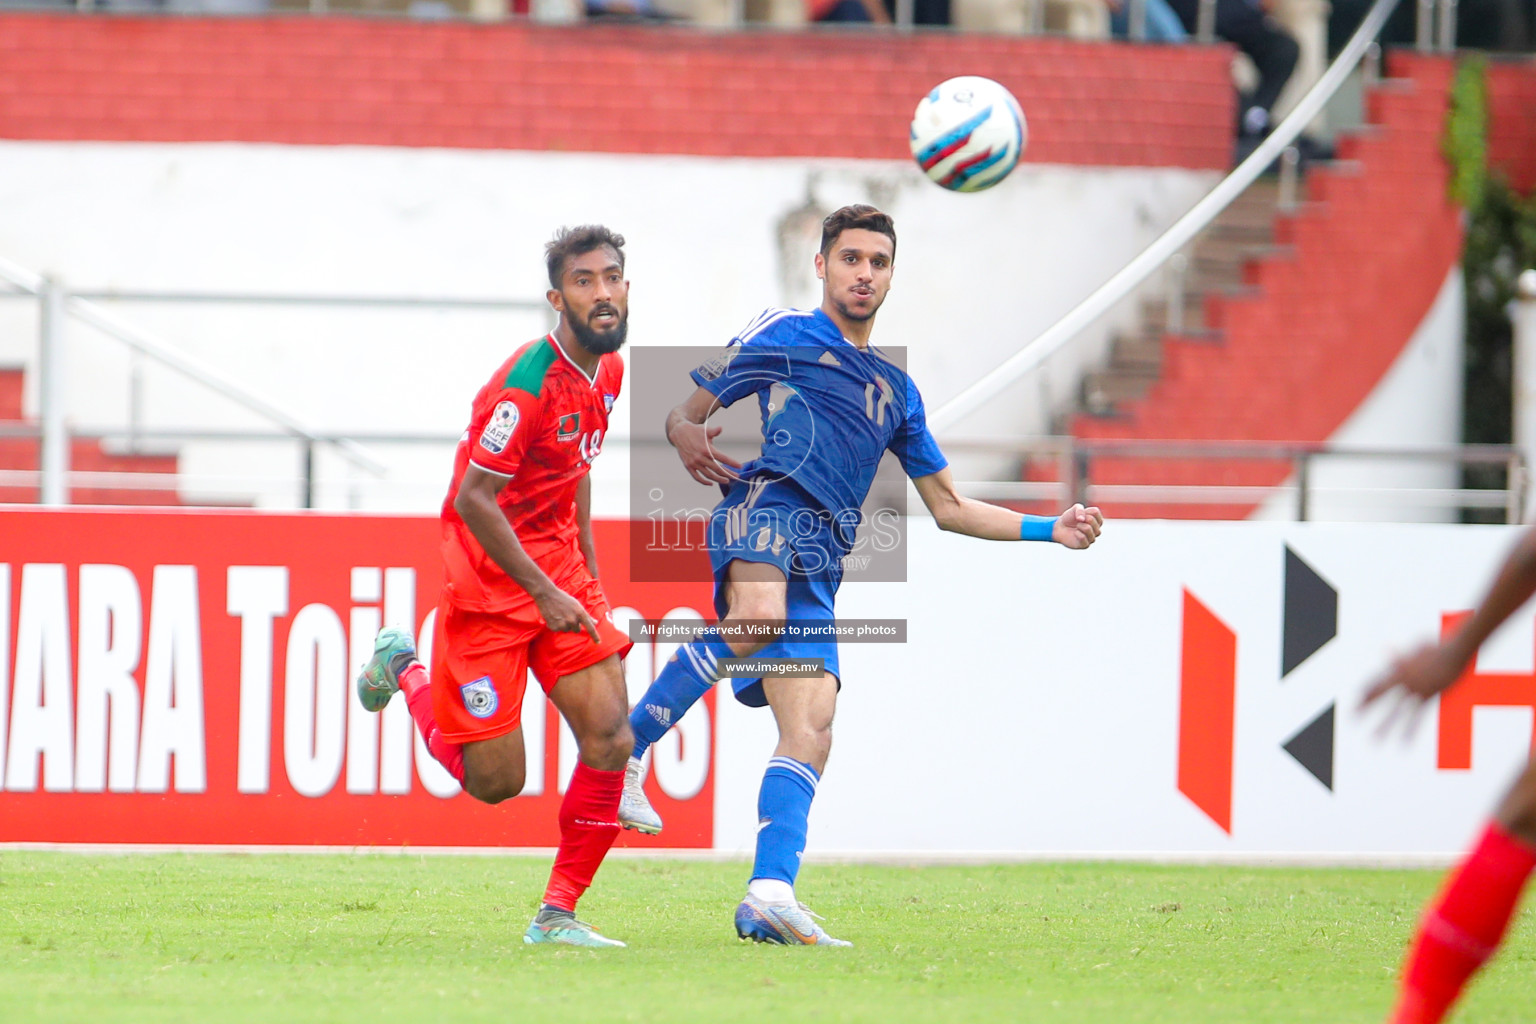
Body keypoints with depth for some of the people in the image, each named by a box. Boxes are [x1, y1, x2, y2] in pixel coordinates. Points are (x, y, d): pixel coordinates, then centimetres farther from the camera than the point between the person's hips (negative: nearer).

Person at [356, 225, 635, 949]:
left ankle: (557, 914, 1)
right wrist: (545, 593, -20)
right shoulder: (527, 383, -23)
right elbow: (474, 498, -22)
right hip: (488, 577, -7)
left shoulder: (608, 371, 5)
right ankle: (404, 671, 26)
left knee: (610, 737, -9)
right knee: (495, 781, -3)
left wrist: (587, 572, 16)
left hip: (558, 569, 7)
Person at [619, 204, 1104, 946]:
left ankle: (769, 896, -16)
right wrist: (686, 438, -12)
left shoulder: (896, 391, 31)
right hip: (765, 511, -6)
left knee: (811, 729, -8)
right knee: (754, 621, -39)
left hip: (817, 571, 6)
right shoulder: (782, 336, 14)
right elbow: (685, 414, 14)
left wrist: (1050, 530, 26)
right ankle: (623, 751, -30)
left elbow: (948, 507, 35)